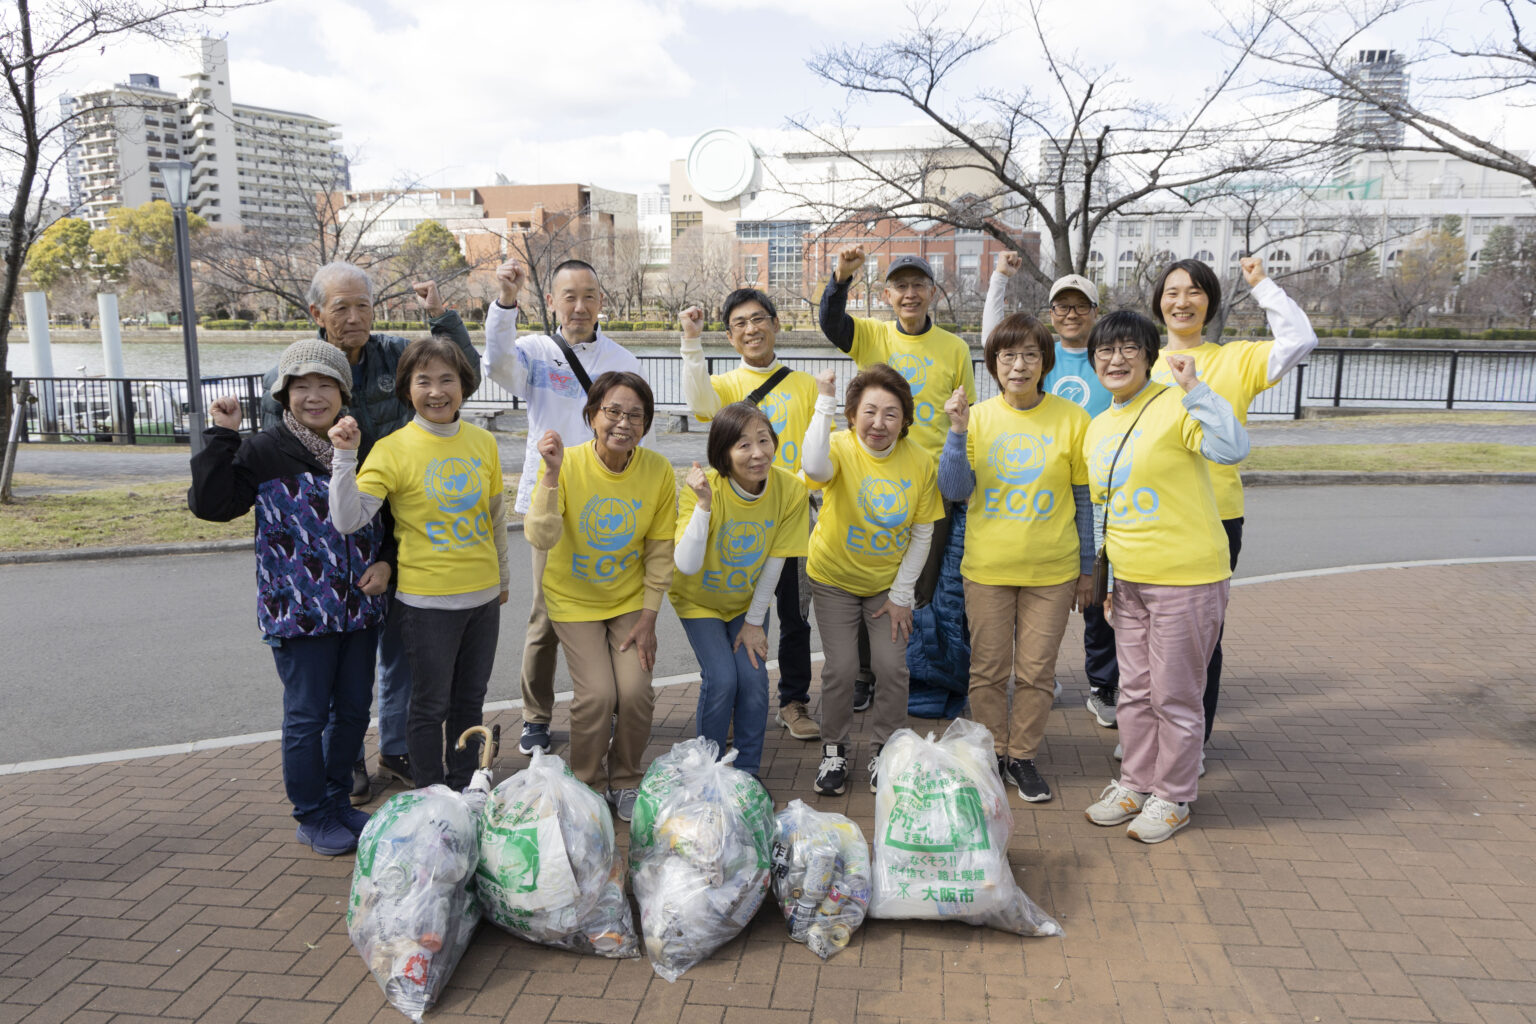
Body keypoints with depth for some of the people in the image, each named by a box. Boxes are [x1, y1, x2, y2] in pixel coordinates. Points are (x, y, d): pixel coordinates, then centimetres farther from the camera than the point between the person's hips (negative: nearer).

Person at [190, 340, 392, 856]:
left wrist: (385, 562, 0)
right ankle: (313, 817, 21)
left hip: (360, 603, 5)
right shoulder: (264, 452, -6)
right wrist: (221, 437, -17)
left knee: (354, 707, 14)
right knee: (307, 713, 4)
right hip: (298, 610, -5)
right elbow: (210, 503, -13)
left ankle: (338, 800, 33)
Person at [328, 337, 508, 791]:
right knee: (432, 706, 8)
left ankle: (464, 791, 35)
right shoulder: (393, 449, -12)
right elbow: (347, 519, -20)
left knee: (470, 700, 18)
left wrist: (502, 576, 20)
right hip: (427, 600, -4)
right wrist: (345, 455, -29)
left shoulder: (483, 442, 1)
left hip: (482, 596, 5)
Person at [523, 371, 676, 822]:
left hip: (630, 599, 2)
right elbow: (540, 538, -30)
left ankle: (625, 781, 18)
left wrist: (648, 618, -5)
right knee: (596, 694, -13)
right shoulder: (568, 465, -19)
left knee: (636, 691, -11)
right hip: (575, 599, -1)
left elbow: (660, 551, -5)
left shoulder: (658, 470, -14)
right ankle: (588, 785, 16)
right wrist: (552, 474, -38)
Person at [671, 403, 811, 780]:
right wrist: (703, 505, -43)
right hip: (700, 599, -2)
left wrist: (755, 621, -6)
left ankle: (748, 770, 12)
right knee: (721, 679, -15)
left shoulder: (791, 489, -22)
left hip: (748, 600, 2)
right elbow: (686, 566, -35)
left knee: (753, 678, -11)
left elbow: (775, 562, -12)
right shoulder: (703, 489, -28)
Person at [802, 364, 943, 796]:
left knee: (892, 667, -1)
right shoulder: (841, 448, -20)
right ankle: (834, 751, 22)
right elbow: (815, 468, -47)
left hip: (888, 582, 2)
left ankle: (884, 751, 22)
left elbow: (922, 534, -6)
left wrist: (901, 594, -6)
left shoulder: (920, 462, -14)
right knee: (841, 667, -2)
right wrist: (824, 404, -45)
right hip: (834, 577, -2)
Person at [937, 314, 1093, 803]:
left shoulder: (1071, 419, -3)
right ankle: (992, 753, 28)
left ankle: (1023, 755, 26)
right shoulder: (978, 417, -1)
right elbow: (954, 491, -6)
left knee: (1036, 669, 8)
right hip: (987, 566, 1)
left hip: (1052, 569, 0)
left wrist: (1088, 568, 7)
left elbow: (1084, 497, 4)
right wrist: (958, 432, -18)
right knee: (988, 668, 10)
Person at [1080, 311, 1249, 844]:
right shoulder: (1097, 429, 10)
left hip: (1187, 579, -7)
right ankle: (1135, 784, 33)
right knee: (1135, 691, 17)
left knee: (1174, 695, 5)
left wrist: (1194, 387, -31)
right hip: (1131, 583, 7)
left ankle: (1172, 798, 22)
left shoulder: (1173, 407, -13)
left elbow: (1233, 449, -30)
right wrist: (1108, 582, 20)